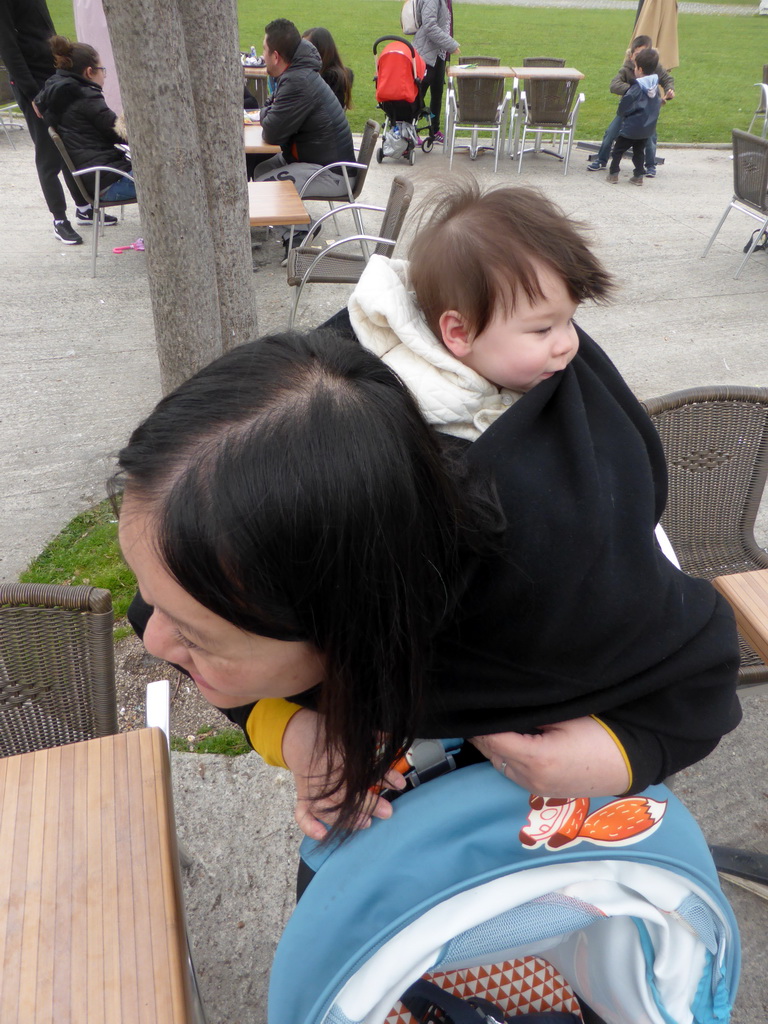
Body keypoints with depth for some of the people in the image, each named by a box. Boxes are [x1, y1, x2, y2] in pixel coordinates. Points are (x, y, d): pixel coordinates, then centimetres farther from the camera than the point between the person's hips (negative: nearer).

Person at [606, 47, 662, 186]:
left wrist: (620, 114, 2)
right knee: (639, 151, 17)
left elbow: (625, 104, -16)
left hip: (631, 128, -7)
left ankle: (613, 174, 6)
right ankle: (638, 176, 15)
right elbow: (658, 103, 13)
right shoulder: (655, 86, 4)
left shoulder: (637, 88, -18)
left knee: (618, 149, 7)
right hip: (648, 128, 7)